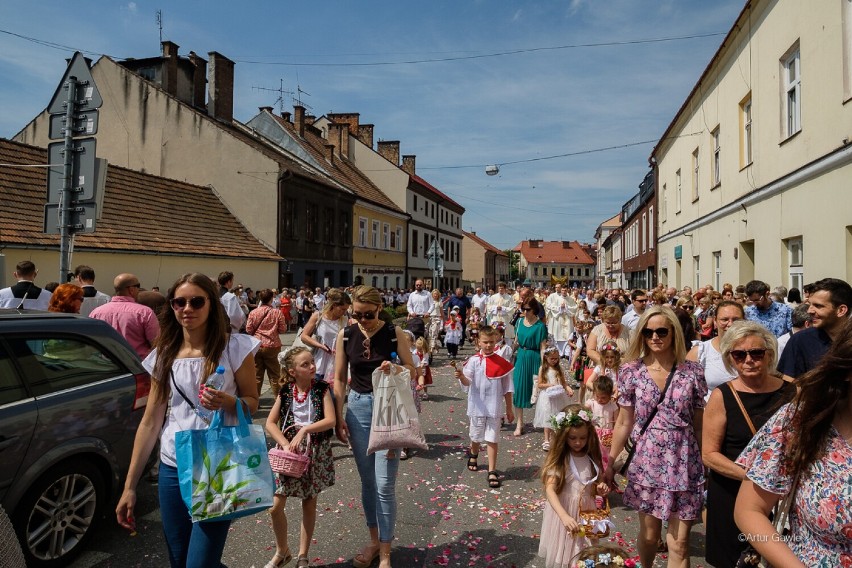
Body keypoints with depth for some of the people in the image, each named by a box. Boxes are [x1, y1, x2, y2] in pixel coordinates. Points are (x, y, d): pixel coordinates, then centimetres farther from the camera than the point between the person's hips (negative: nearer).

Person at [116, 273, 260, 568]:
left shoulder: (235, 347, -8)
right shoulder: (164, 355, 2)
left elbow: (252, 403, 0)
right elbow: (150, 422, 5)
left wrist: (228, 402, -22)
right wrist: (129, 485, 5)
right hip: (173, 469, 4)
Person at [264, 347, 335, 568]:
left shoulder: (322, 389, -7)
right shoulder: (285, 391, -2)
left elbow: (330, 420, -15)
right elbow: (270, 423, -3)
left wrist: (304, 430, -23)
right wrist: (286, 444, -16)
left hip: (315, 451, -1)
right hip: (290, 450, 1)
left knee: (309, 503, 11)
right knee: (276, 506, 1)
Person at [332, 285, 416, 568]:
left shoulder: (394, 333, -7)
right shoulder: (345, 334, -2)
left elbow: (413, 370, 0)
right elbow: (339, 379, 4)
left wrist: (394, 368, -21)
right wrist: (338, 417, 0)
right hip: (357, 407, 3)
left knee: (385, 484, -2)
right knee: (367, 481, 13)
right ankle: (374, 540, 33)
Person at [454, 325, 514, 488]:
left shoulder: (502, 363, -1)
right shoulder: (474, 361, -6)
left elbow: (507, 388, 5)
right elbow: (467, 382, -13)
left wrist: (509, 409, 8)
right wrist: (461, 376, -36)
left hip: (494, 407, 0)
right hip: (477, 406, 0)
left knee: (492, 439, 1)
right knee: (476, 436, 16)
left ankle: (492, 471, 9)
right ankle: (473, 455, 46)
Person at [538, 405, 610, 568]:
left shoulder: (592, 459, -1)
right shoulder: (558, 459, -13)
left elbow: (593, 489, 13)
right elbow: (550, 490, -23)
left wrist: (601, 490, -10)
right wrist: (565, 516, -36)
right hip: (562, 512, -3)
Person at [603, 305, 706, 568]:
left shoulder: (692, 371, -3)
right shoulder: (632, 371, -3)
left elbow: (700, 423, 3)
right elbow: (624, 423, 3)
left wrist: (705, 463, 3)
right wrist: (610, 462, 5)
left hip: (683, 463, 0)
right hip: (646, 461, 1)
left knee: (679, 542, 3)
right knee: (649, 534, 15)